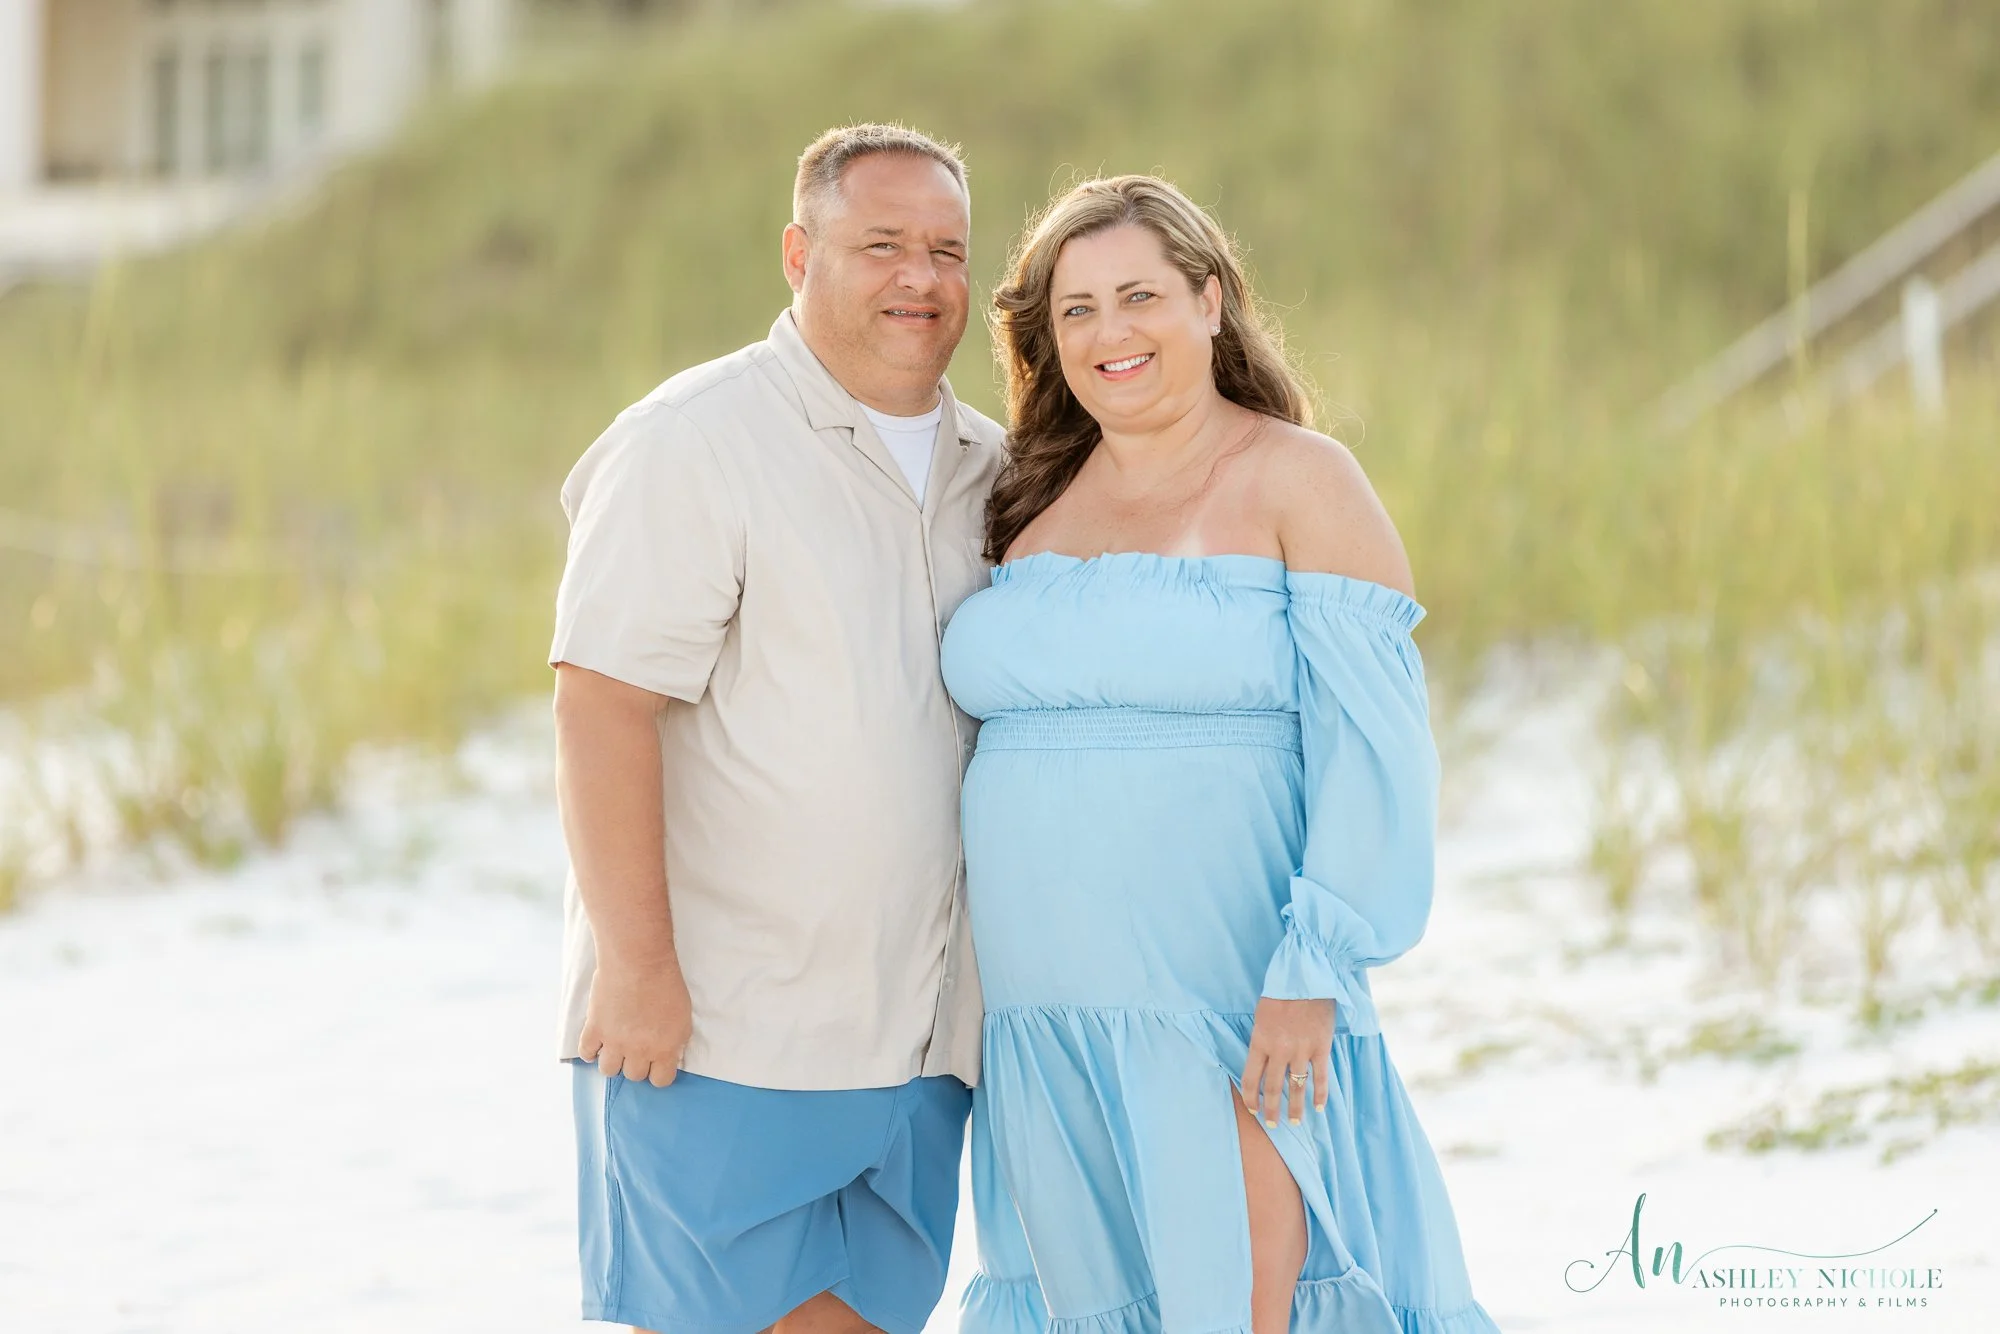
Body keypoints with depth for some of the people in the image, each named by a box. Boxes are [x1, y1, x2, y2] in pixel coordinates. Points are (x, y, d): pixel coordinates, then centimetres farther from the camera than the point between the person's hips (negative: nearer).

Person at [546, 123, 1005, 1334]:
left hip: (918, 1040, 6)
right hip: (718, 1033, -6)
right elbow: (602, 705, -15)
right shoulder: (692, 442, -8)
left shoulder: (986, 471, 14)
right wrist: (635, 962, -19)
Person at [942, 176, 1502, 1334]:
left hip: (1230, 1020, -5)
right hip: (1044, 1019, 5)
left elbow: (1375, 748, -9)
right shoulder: (1034, 503, 13)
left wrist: (1312, 974, -18)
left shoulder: (1299, 482, -3)